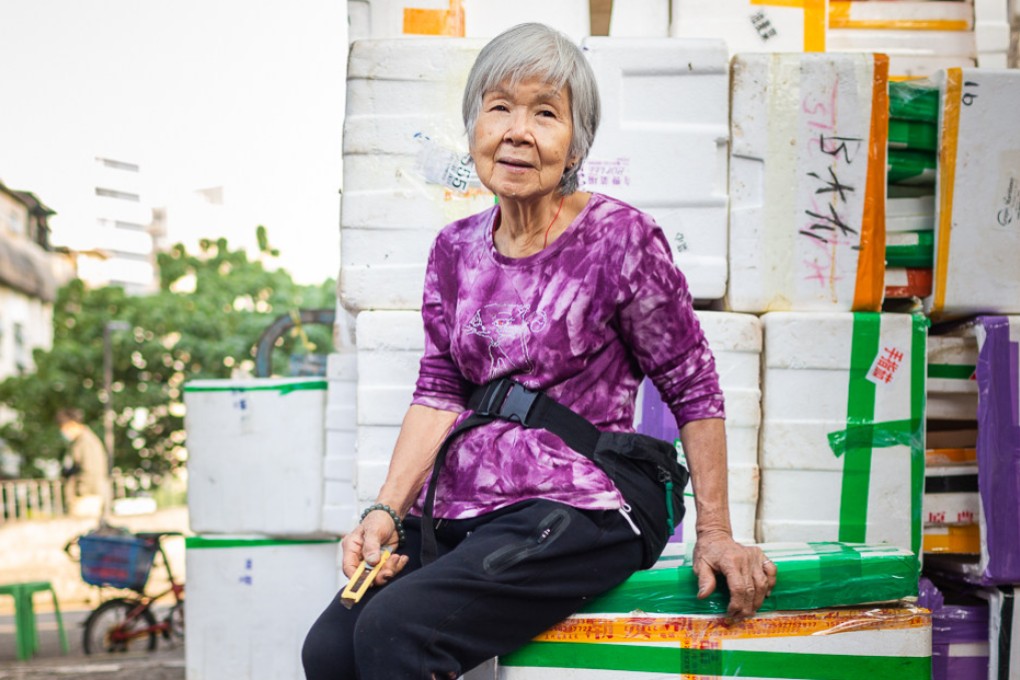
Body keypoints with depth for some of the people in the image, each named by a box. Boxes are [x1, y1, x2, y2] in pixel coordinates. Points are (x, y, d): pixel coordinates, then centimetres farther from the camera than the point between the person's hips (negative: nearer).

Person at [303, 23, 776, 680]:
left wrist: (715, 534, -2)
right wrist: (386, 512, -7)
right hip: (459, 511, 6)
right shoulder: (456, 250, 10)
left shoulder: (621, 239, -7)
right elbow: (439, 393, 7)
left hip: (576, 512, -5)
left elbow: (694, 390, -2)